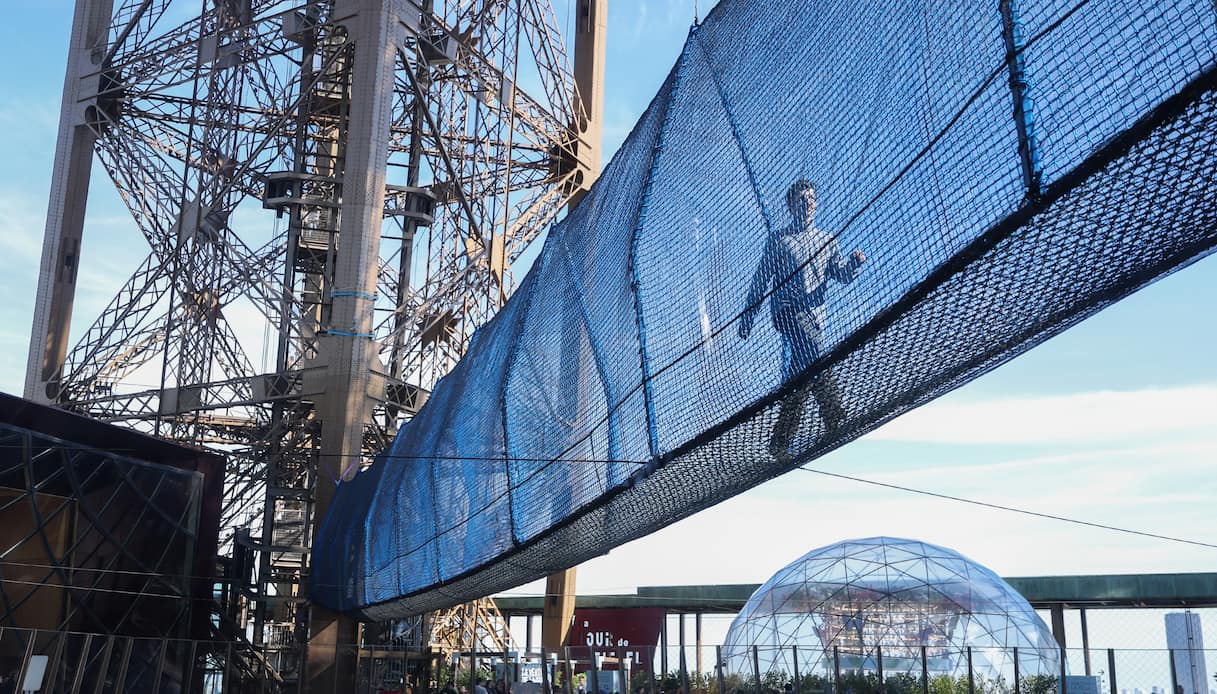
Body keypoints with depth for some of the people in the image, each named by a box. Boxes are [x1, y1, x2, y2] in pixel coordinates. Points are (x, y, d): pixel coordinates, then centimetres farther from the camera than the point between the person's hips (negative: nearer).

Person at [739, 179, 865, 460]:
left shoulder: (826, 241, 22)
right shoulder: (778, 239, 12)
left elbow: (843, 276, 12)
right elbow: (760, 281, 12)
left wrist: (855, 263, -11)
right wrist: (747, 317, 9)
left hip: (815, 315, 4)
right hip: (788, 310, -4)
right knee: (813, 354, -29)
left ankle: (779, 442, 6)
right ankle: (835, 421, -27)